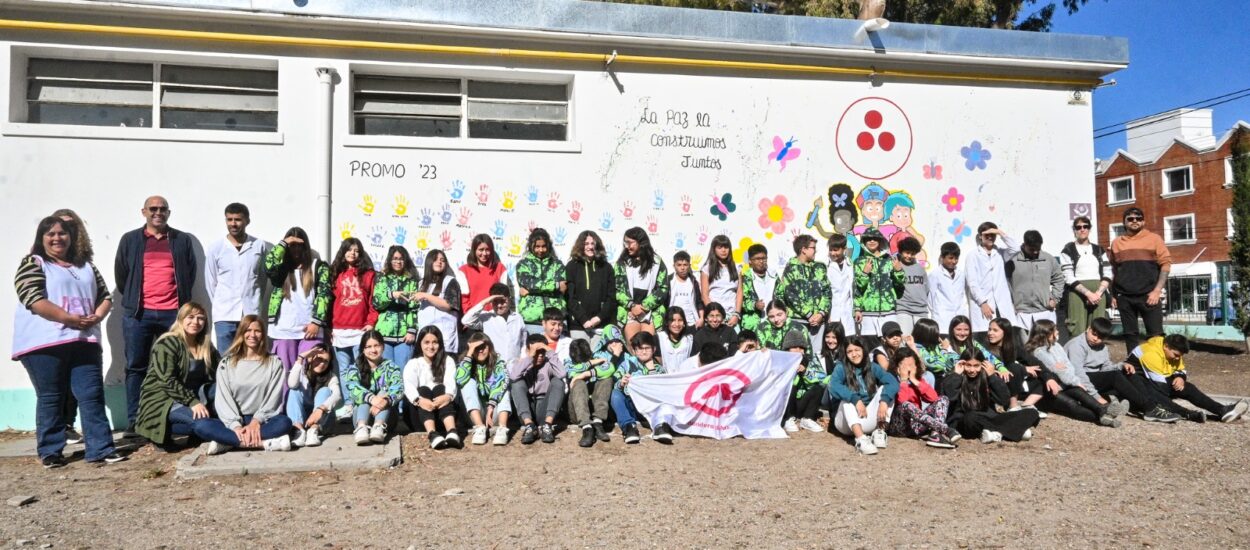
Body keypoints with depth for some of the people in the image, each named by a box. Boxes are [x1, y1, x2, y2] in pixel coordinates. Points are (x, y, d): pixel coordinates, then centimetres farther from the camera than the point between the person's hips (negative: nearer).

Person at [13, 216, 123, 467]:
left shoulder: (86, 266, 19)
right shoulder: (32, 264, 2)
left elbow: (104, 296, 15)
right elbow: (34, 300, -11)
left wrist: (96, 317, -5)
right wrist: (69, 318, -18)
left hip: (84, 341, 4)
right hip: (44, 343, -4)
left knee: (92, 395, 0)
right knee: (50, 398, 2)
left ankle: (100, 449, 1)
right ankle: (50, 452, 12)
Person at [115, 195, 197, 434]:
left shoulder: (182, 240, 10)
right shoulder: (130, 240, 9)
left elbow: (191, 272, 11)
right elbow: (120, 274, 11)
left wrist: (182, 300, 8)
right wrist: (131, 300, 10)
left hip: (173, 313, 0)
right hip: (138, 313, 0)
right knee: (136, 367, 3)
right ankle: (134, 421, 8)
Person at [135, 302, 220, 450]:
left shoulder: (206, 346, 10)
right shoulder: (166, 343, -10)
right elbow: (168, 381, -20)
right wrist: (192, 402, -28)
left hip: (190, 397, 7)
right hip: (161, 400, -7)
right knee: (202, 420, -31)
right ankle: (161, 432, -9)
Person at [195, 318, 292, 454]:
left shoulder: (274, 363, 7)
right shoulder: (226, 364, 8)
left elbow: (274, 398, -1)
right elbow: (223, 399, -2)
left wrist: (256, 421, -17)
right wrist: (235, 425, -18)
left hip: (262, 421, -1)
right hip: (233, 422, 1)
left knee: (284, 422, -32)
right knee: (201, 425, -28)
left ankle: (228, 442, -29)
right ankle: (264, 443, -36)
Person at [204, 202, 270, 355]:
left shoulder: (260, 246, 3)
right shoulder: (214, 249, 3)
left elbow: (264, 277, 8)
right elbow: (210, 283, 9)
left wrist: (253, 302, 6)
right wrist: (222, 305, 9)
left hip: (252, 314, 0)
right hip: (224, 316, 0)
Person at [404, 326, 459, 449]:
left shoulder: (447, 361, 9)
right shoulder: (413, 363, 8)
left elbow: (451, 382, -11)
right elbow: (409, 385, -12)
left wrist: (448, 396, -35)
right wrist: (418, 399, -35)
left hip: (442, 405, 0)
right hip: (421, 411, 0)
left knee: (440, 388, -27)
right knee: (423, 390, -28)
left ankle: (452, 432, -51)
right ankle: (433, 434, -53)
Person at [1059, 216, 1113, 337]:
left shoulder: (1099, 250, 17)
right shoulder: (1067, 250, 4)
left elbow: (1108, 274, 9)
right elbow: (1068, 277, -5)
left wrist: (1098, 292, -8)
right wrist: (1088, 293, -15)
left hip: (1098, 294, 4)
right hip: (1077, 293, -3)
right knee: (1078, 333, -10)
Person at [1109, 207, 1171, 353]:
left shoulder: (1154, 238, 3)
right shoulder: (1116, 242, 11)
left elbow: (1166, 264, -1)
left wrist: (1157, 291, -9)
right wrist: (1113, 294, 11)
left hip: (1149, 296, -3)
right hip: (1124, 298, 3)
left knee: (1155, 336, -2)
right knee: (1130, 335, 6)